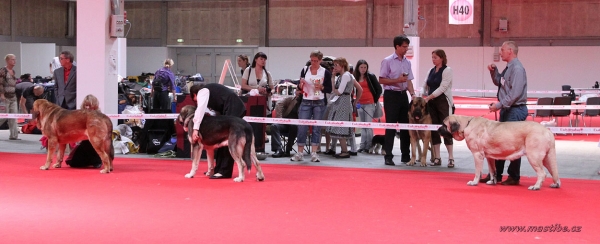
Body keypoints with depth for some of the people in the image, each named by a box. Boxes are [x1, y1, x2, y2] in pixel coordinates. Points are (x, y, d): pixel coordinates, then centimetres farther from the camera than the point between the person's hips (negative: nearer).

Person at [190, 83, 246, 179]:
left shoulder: (202, 91, -1)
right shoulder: (208, 90, 26)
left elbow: (200, 109, -17)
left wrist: (195, 129, -21)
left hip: (233, 110, -10)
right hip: (234, 110, 10)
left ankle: (225, 171, -10)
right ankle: (219, 169, 18)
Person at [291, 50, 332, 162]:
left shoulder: (325, 72, 1)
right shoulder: (305, 70, 5)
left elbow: (329, 90, 3)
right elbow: (299, 87, 10)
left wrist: (321, 87, -15)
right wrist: (301, 85, -12)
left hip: (319, 103, -1)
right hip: (306, 102, 1)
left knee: (316, 127, 1)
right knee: (302, 127, -3)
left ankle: (314, 153, 6)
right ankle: (299, 153, 3)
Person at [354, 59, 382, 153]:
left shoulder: (371, 76, -3)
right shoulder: (355, 77, 9)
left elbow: (379, 88, 0)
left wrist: (375, 100, 1)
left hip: (369, 103, -5)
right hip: (359, 104, 5)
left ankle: (369, 146, -5)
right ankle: (362, 145, 13)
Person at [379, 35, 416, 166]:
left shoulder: (407, 62, 10)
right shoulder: (387, 61, -7)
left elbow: (409, 80, 12)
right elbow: (381, 80, -9)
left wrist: (413, 94, -3)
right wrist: (397, 80, -18)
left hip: (403, 95, 6)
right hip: (391, 95, -6)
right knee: (390, 126, -5)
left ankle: (405, 155, 18)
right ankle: (388, 156, 0)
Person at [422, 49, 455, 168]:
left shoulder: (447, 70, -6)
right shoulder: (431, 71, 13)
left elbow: (442, 88, -15)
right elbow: (425, 86, 15)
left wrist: (428, 97, -19)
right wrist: (421, 96, -4)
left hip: (443, 102, -6)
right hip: (431, 103, 6)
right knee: (434, 129, 4)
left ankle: (451, 158, -2)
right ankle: (437, 158, 8)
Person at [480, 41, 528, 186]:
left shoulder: (517, 69, -16)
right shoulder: (508, 68, 14)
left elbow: (515, 93, -23)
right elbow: (499, 83, 28)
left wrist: (499, 105, -20)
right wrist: (493, 71, 11)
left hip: (515, 110, -10)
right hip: (506, 109, 10)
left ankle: (514, 177, 4)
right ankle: (496, 174, 20)